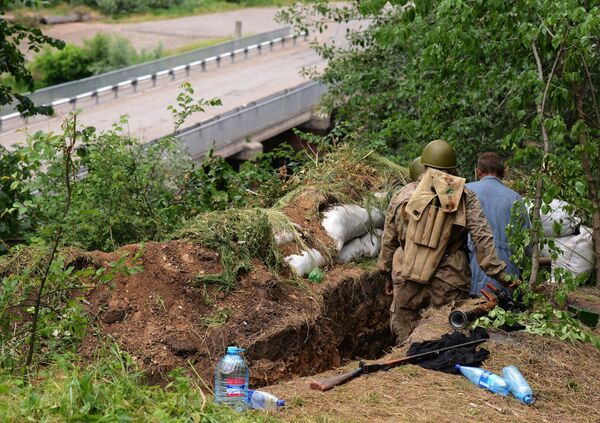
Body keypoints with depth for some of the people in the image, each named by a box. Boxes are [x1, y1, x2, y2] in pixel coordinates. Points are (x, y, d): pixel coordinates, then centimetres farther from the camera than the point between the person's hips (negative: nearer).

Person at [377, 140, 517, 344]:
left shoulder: (403, 196, 4)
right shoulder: (465, 198, -1)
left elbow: (389, 240, 10)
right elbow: (483, 238, -9)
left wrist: (388, 274, 22)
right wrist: (500, 274, -7)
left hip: (407, 283, 1)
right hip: (449, 287, -1)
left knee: (406, 340, 12)